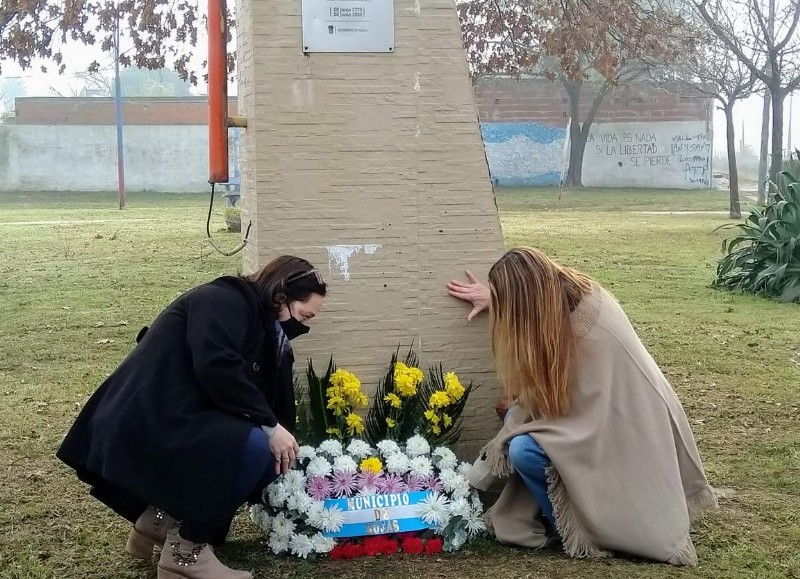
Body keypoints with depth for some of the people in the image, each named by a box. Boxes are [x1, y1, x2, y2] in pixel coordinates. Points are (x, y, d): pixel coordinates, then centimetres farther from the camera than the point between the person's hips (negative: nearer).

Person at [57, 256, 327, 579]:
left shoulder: (263, 330, 18)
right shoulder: (223, 302, -10)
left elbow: (276, 400, 19)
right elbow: (215, 368, -26)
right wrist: (270, 426, -20)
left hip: (167, 424, 10)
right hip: (143, 423, -10)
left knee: (264, 455, 6)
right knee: (255, 447, -24)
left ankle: (157, 519, 11)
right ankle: (185, 551, -9)